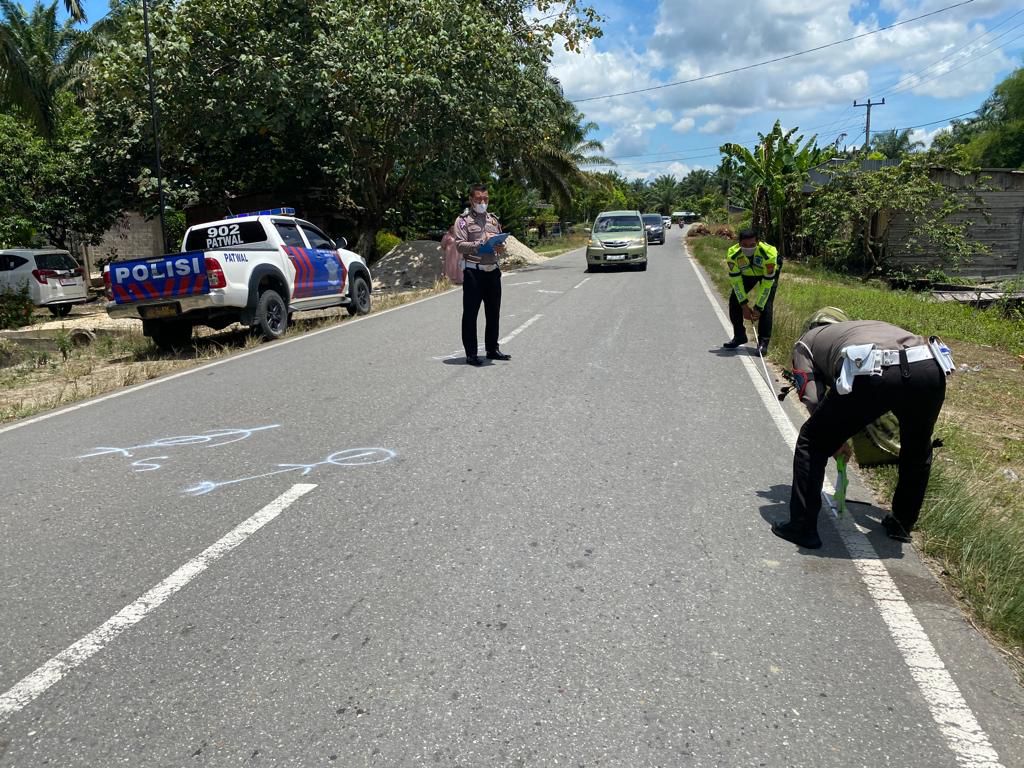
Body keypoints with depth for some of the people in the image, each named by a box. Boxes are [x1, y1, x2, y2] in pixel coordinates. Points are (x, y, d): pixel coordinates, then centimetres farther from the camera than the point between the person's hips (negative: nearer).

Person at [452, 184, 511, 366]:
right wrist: (480, 244, -25)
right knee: (470, 314, -1)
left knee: (493, 312, 13)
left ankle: (492, 349, 25)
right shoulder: (463, 220, -2)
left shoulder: (493, 220, 16)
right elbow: (460, 245, -13)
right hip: (473, 272, -6)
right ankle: (471, 354, 5)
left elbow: (501, 243, 20)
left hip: (493, 271, 6)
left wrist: (501, 249, -4)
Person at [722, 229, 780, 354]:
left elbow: (767, 283, -34)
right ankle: (739, 336, 11)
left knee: (766, 305, -20)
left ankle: (763, 341, -10)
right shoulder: (733, 254, -33)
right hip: (747, 274, 3)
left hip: (769, 273, -3)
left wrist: (758, 308, -32)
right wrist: (744, 306, -25)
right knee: (734, 301, -6)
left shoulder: (769, 253, -40)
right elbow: (736, 281, -24)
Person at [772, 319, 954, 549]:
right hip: (929, 367, 5)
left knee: (811, 442, 16)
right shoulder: (866, 326, 45)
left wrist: (834, 440, 31)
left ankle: (802, 528, 19)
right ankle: (902, 524, 46)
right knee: (918, 450, 32)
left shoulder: (805, 342, 31)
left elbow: (813, 399, 16)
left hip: (872, 373, -5)